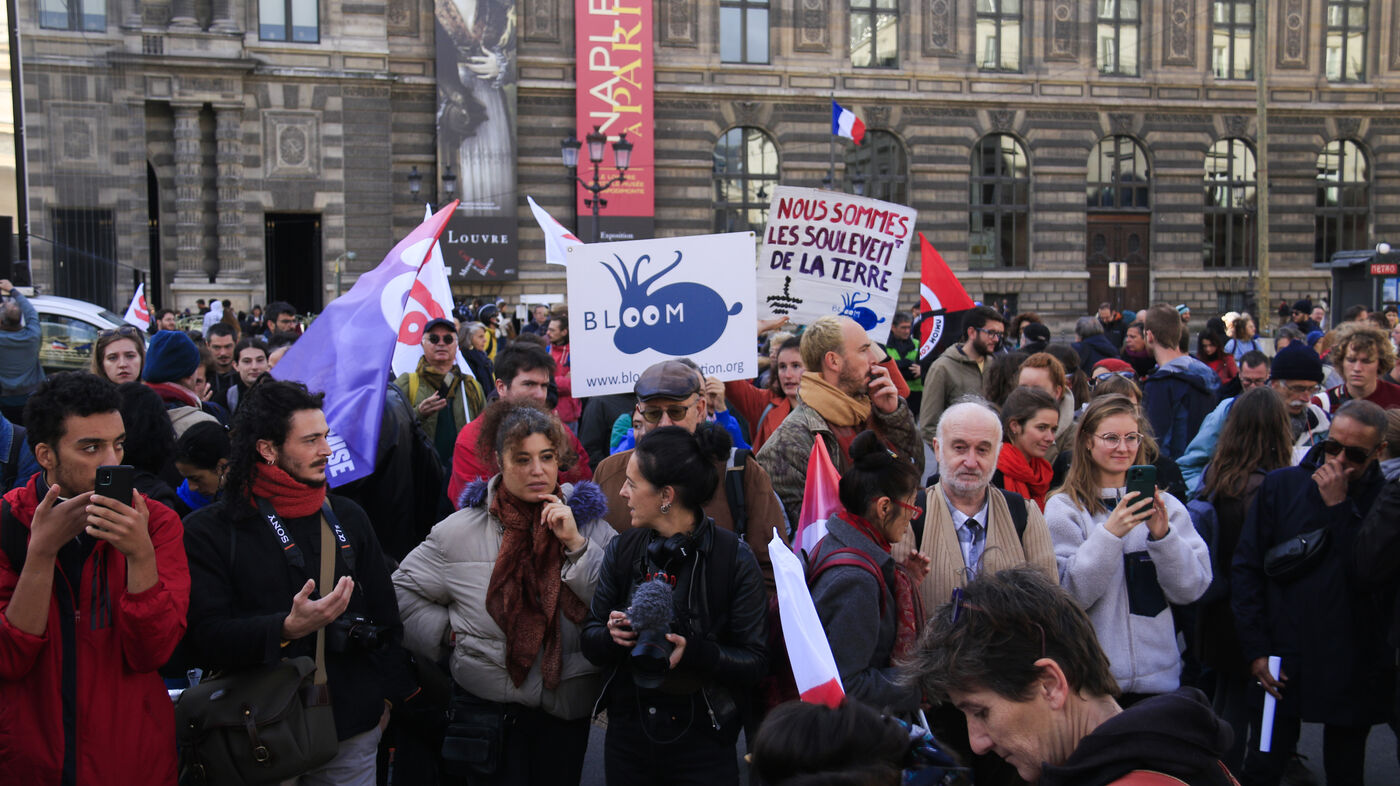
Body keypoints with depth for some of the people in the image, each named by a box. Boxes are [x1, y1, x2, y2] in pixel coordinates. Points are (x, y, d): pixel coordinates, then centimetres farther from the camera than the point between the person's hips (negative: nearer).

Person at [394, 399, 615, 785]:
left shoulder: (587, 521, -2)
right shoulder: (461, 529, -3)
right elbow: (405, 590, 5)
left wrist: (577, 544, -17)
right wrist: (449, 634, -3)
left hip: (568, 709, 2)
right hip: (490, 705, -1)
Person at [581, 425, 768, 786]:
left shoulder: (734, 558, -12)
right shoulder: (621, 550, 1)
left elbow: (756, 663, -13)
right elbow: (590, 642, 4)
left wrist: (692, 650, -28)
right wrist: (612, 635, -17)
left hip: (702, 746, -4)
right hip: (627, 738, 4)